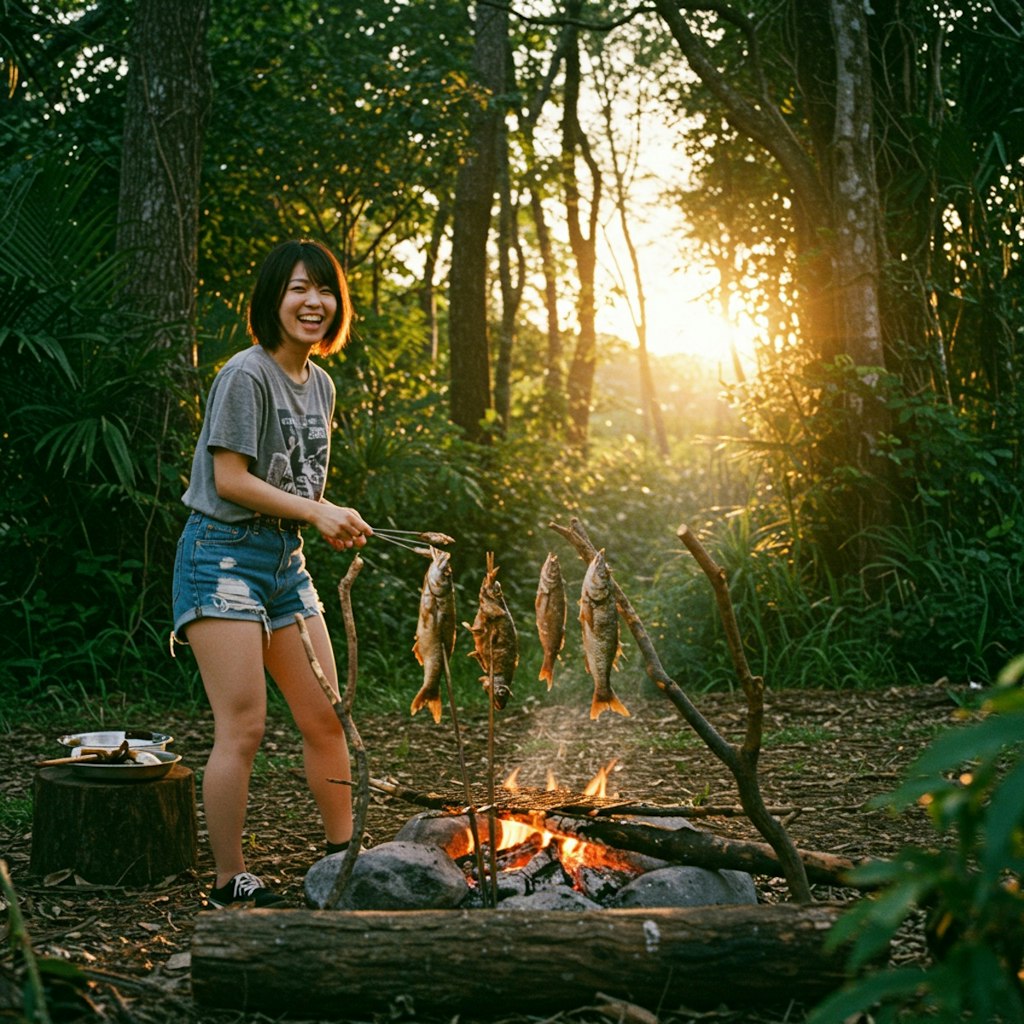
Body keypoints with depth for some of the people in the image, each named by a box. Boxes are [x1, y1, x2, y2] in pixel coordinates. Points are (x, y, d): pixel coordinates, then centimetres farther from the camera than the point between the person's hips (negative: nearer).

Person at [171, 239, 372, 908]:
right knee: (243, 728, -9)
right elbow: (230, 479, -16)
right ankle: (231, 883, 2)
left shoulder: (320, 384, 12)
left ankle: (344, 860, 23)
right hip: (225, 557, -8)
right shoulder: (248, 375, -12)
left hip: (286, 559, 8)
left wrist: (335, 521, 1)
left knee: (326, 719, 9)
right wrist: (317, 511, -16)